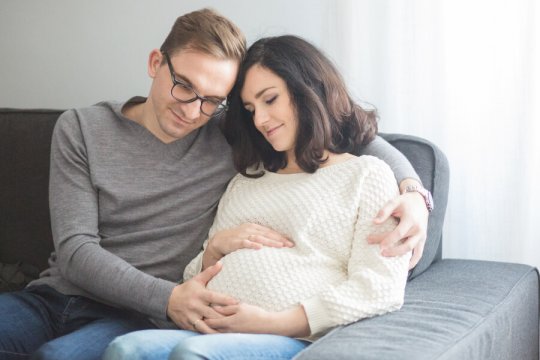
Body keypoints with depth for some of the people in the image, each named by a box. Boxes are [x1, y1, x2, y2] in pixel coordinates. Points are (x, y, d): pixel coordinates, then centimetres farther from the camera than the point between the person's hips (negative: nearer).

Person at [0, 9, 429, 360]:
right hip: (54, 295, 2)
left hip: (133, 317, -2)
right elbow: (75, 249, -8)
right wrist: (168, 298, -23)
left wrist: (412, 190, -14)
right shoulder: (81, 129, 0)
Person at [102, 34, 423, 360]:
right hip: (211, 332, 6)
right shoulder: (246, 181, 30)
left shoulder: (367, 174, 10)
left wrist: (274, 322, -13)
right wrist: (215, 249, 6)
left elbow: (381, 288, -4)